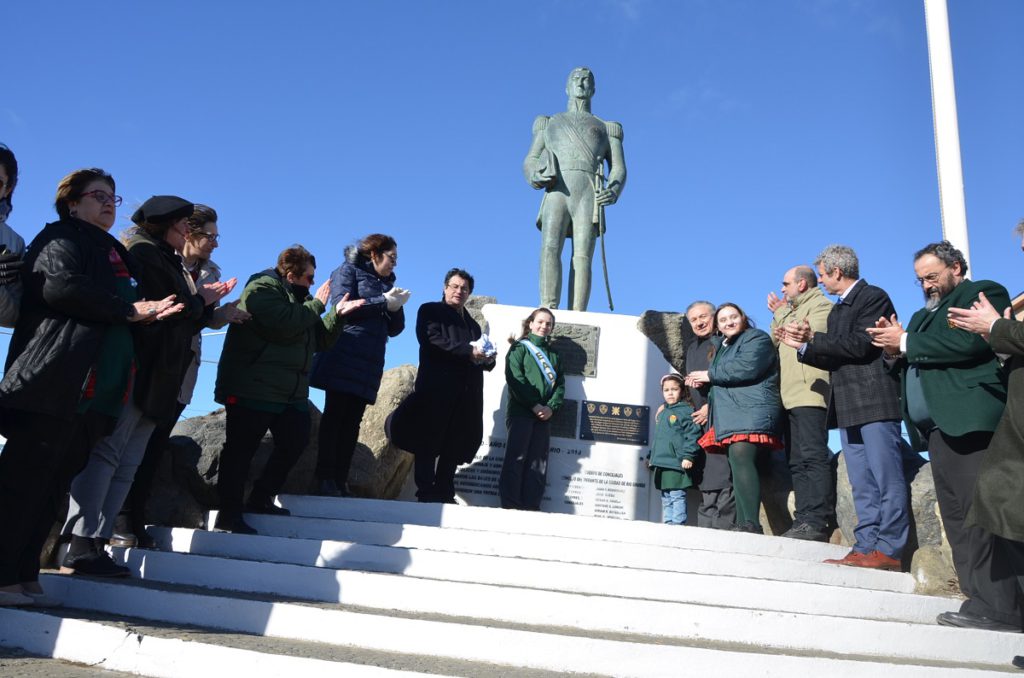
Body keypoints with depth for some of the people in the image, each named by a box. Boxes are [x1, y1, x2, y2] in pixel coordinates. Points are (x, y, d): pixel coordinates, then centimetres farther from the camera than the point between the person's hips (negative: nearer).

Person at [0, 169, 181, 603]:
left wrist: (148, 312, 9)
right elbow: (60, 287, -15)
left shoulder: (113, 253, 27)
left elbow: (125, 311, 28)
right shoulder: (61, 238, 3)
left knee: (53, 485, 8)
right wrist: (129, 310, -11)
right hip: (56, 381, -8)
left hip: (96, 387, 8)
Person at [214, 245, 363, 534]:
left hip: (291, 393, 9)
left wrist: (337, 314, 1)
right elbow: (285, 326, -25)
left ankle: (260, 499, 23)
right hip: (253, 390, -9)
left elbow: (320, 341, 15)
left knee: (294, 444, 10)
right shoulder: (262, 288, -9)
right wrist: (317, 304, -12)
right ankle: (228, 515, 6)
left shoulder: (298, 299, 19)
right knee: (241, 450, -2)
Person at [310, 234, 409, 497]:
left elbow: (395, 329, 19)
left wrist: (396, 306, -1)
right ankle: (325, 479, -8)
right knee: (335, 416, -7)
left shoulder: (386, 283, 22)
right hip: (344, 357, -6)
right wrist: (383, 302, -9)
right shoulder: (349, 271, 5)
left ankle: (340, 482, 1)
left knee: (352, 422, 1)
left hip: (369, 364, 6)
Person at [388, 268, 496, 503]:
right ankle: (427, 494, -4)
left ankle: (445, 494, 6)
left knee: (454, 447, 3)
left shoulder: (472, 324, 27)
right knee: (429, 443, -5)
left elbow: (480, 358, 21)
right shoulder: (430, 310, 9)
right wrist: (469, 351, -14)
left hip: (465, 394, 6)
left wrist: (487, 358, -3)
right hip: (436, 388, -5)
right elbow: (433, 340, -10)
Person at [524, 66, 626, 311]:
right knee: (550, 248, -25)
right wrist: (535, 176, -9)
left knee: (582, 257, -17)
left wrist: (613, 191, -9)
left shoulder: (606, 128, 29)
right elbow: (529, 161, 18)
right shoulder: (549, 123, 31)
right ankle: (547, 310, -37)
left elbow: (618, 169, 16)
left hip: (589, 197, 0)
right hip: (557, 194, 0)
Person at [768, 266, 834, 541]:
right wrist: (778, 316, 14)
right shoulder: (794, 311, 30)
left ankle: (816, 521, -18)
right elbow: (775, 343, 24)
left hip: (810, 394, -9)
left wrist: (783, 313, 0)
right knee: (798, 462, 4)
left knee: (813, 457, -15)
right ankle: (804, 520, 4)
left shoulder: (821, 304, 3)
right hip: (792, 398, 9)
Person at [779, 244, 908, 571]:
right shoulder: (837, 310, 22)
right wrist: (801, 344, 12)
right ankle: (866, 547, 9)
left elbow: (861, 345, -18)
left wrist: (813, 337, -12)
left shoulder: (873, 297, -4)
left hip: (875, 402, -9)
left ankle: (889, 550, -3)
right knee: (862, 486, 7)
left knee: (886, 480, -5)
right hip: (849, 408, 9)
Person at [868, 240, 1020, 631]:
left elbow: (972, 343, -14)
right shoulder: (924, 314, 28)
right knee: (957, 519, 4)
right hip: (938, 427, 8)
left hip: (971, 421, -8)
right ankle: (981, 599, 6)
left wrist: (906, 342, -8)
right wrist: (895, 353, 4)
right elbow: (914, 366, 25)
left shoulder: (983, 293, 5)